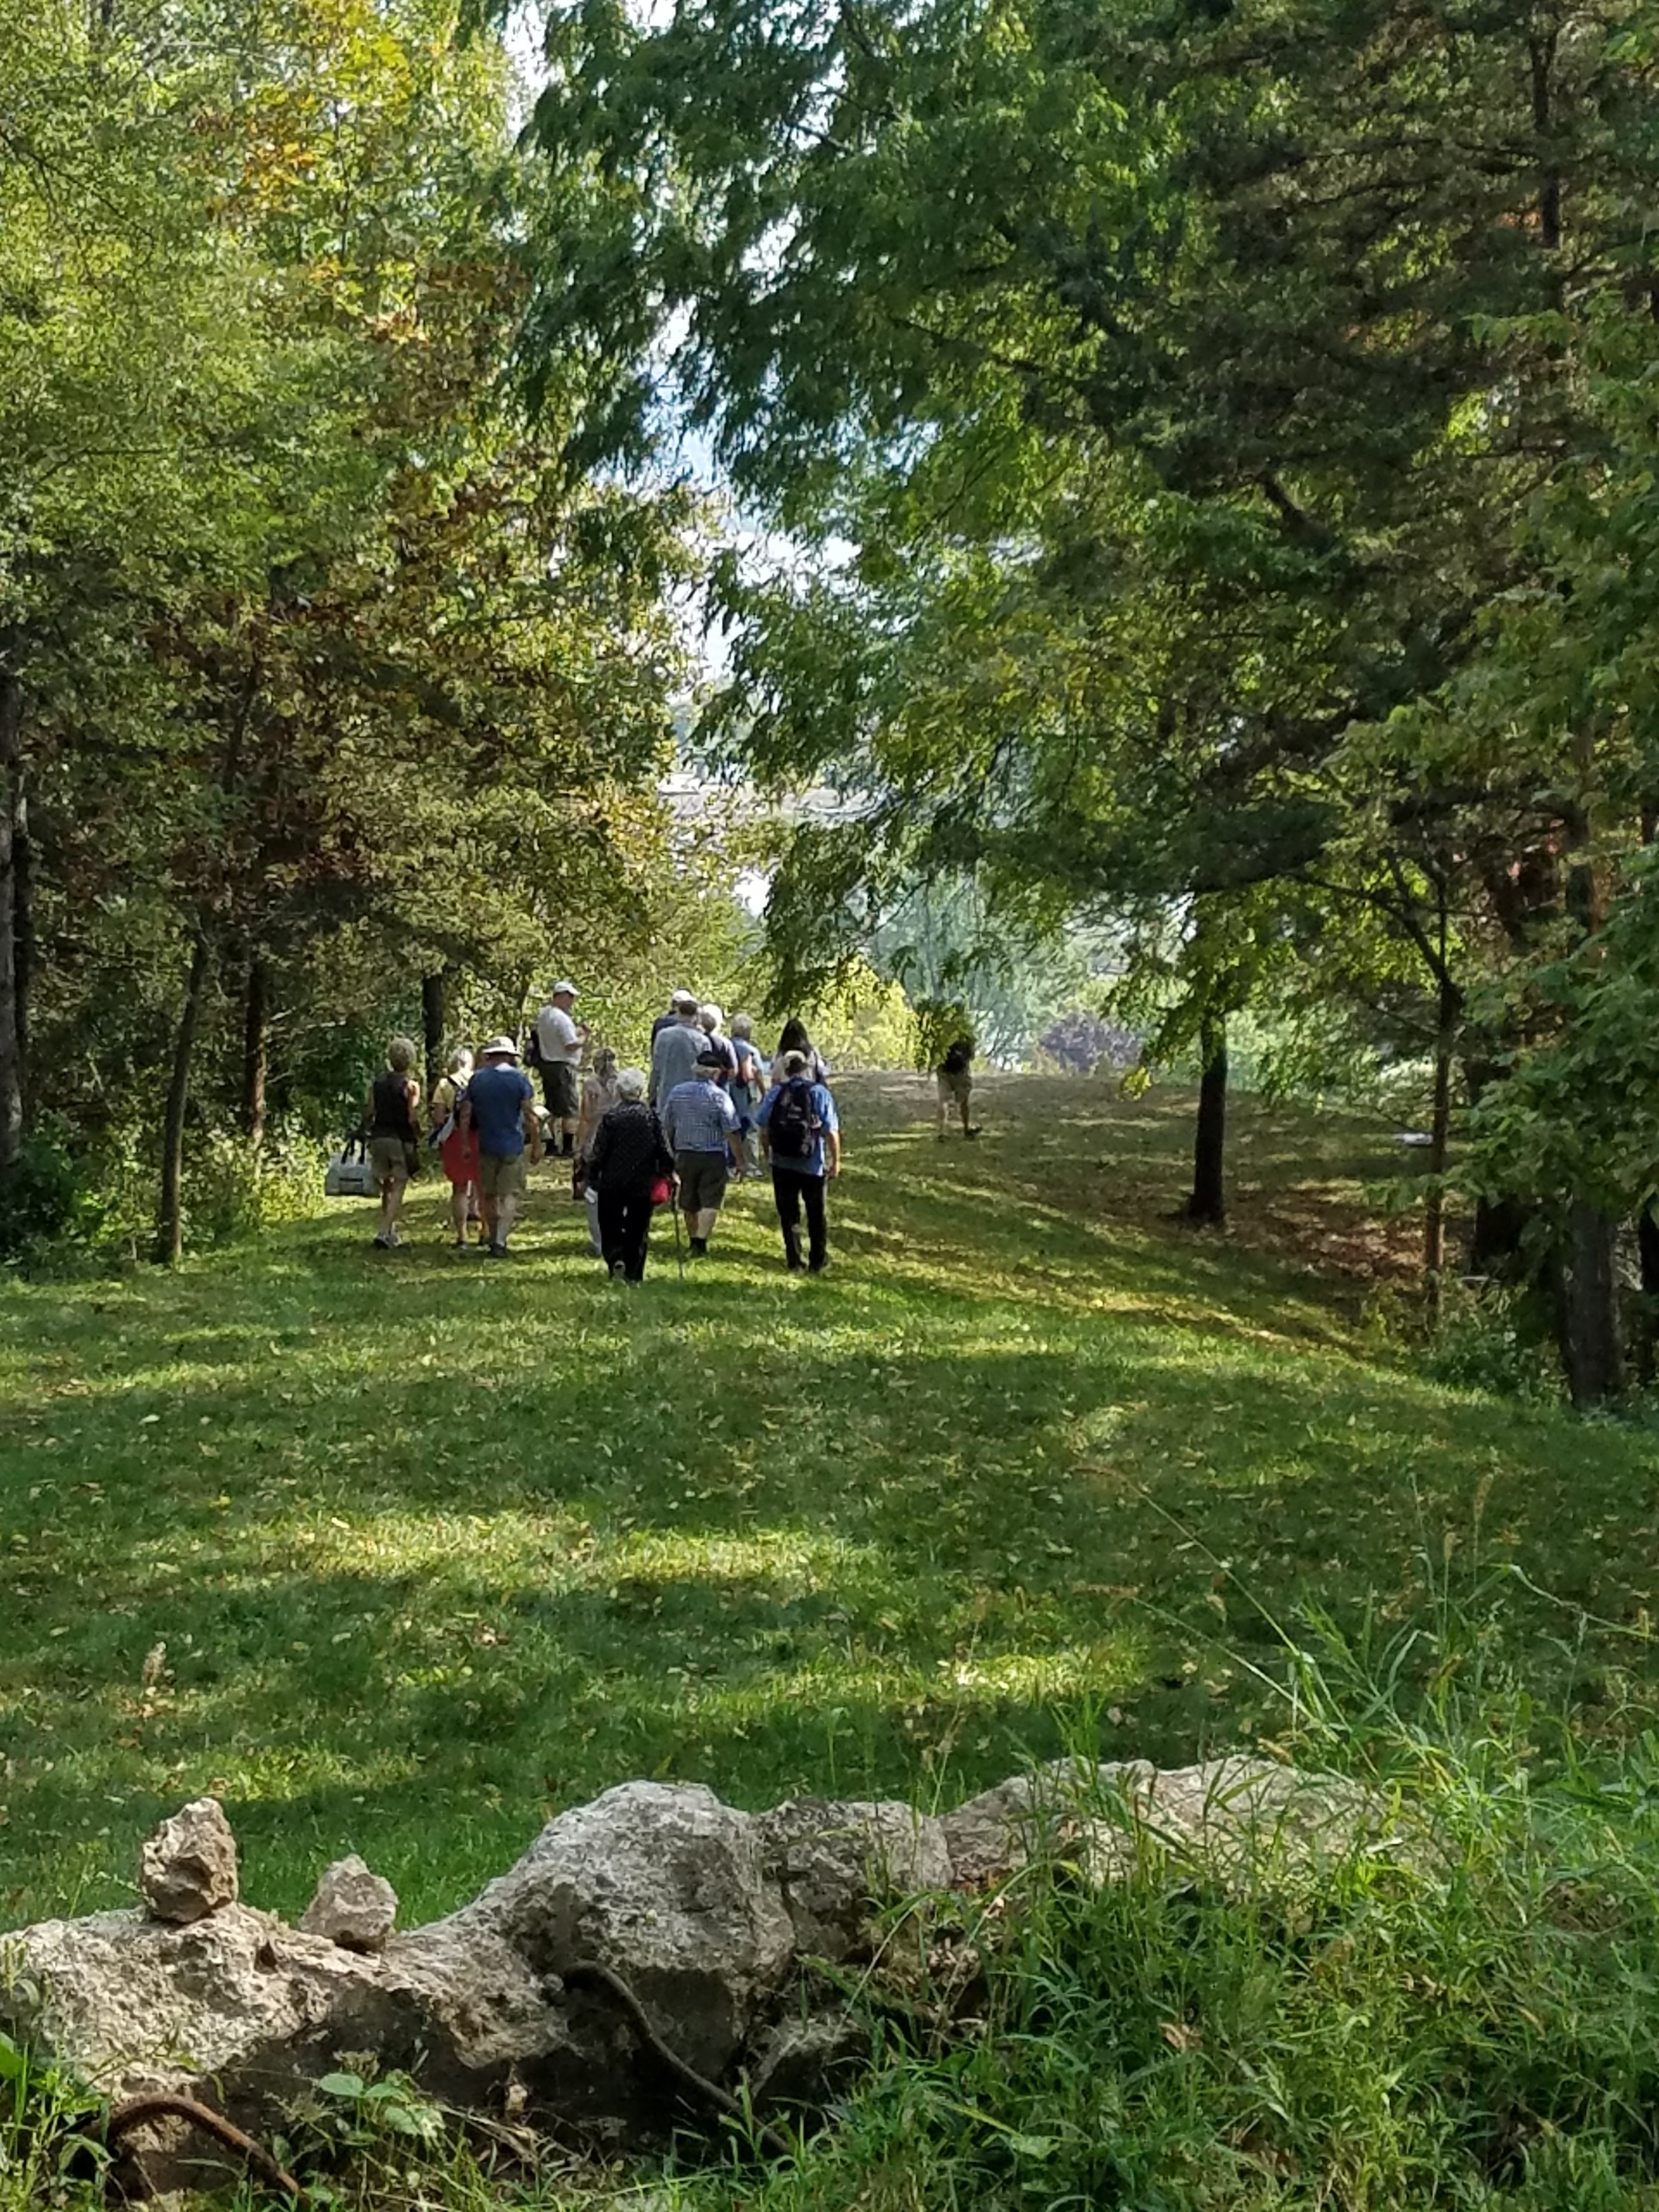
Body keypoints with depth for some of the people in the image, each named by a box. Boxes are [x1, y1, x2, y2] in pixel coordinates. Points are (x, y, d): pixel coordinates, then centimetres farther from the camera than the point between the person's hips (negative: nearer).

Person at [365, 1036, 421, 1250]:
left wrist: (372, 1134, 17)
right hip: (401, 1140, -5)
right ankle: (384, 1232, -14)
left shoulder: (377, 1081, 6)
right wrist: (419, 1136, 2)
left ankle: (391, 1231, 25)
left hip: (378, 1138, 5)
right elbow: (412, 1118, -13)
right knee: (398, 1187, -3)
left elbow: (370, 1113, 6)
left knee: (387, 1187, 17)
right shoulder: (410, 1085, -9)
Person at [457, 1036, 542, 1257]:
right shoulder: (519, 1078, -6)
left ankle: (493, 1239, 22)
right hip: (513, 1146, -3)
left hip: (486, 1147, 3)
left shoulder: (477, 1079, 4)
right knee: (510, 1194, 0)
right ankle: (500, 1241, -12)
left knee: (489, 1195, 15)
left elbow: (465, 1115, 3)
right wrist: (536, 1145, -2)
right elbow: (530, 1115, -8)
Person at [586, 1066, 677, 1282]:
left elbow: (599, 1152, -7)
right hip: (644, 1183, 2)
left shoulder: (611, 1117, -9)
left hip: (613, 1183, -1)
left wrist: (592, 1175, 6)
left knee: (610, 1226, 12)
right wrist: (669, 1173, 11)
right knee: (638, 1229, 11)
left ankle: (615, 1258, -12)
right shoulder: (651, 1116, -5)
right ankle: (634, 1274, 12)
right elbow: (664, 1149, -2)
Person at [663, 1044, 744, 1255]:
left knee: (689, 1204, 17)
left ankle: (694, 1242, 31)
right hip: (713, 1157, -4)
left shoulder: (677, 1092, 2)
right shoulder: (720, 1096, -12)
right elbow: (731, 1132, -12)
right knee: (711, 1202, -2)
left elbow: (667, 1127, 9)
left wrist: (672, 1151, 22)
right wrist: (739, 1159, -4)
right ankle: (701, 1241, -16)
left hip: (684, 1155, 5)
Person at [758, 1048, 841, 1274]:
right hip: (813, 1166, -1)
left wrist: (768, 1152, 16)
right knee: (816, 1215, 16)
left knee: (788, 1215, 13)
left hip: (782, 1163, 1)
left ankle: (794, 1263, 15)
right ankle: (818, 1262, 25)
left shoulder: (775, 1093, -4)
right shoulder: (820, 1093, -9)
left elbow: (764, 1129, 0)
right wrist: (835, 1161, -2)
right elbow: (831, 1132, -12)